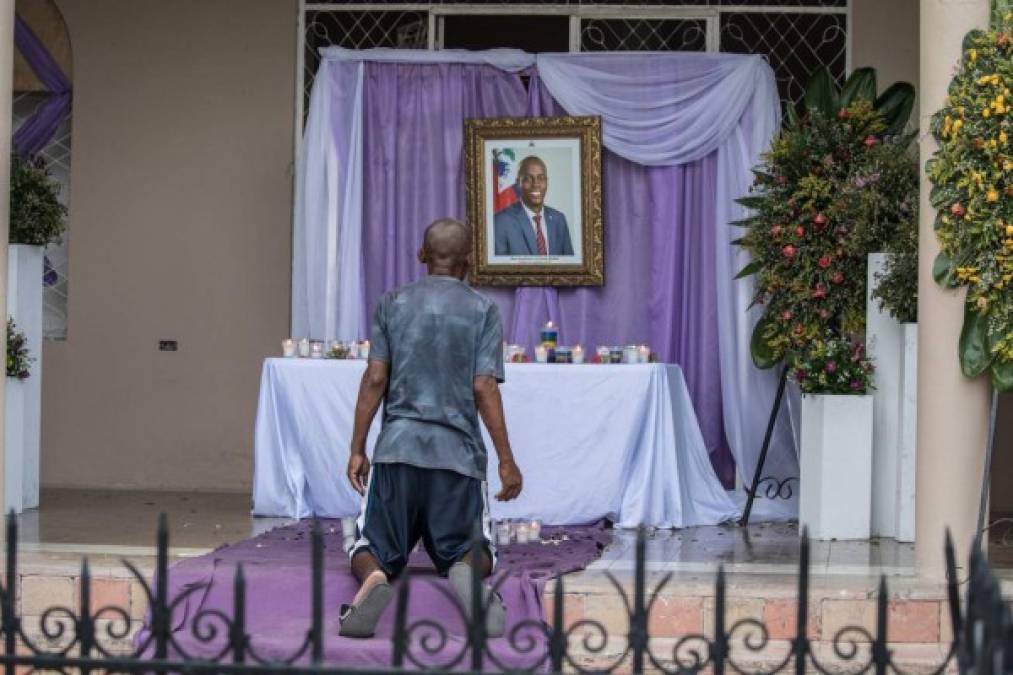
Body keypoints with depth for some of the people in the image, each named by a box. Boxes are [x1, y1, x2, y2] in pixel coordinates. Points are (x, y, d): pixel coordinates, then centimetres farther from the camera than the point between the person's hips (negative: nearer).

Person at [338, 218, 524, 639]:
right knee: (471, 551, 14)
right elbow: (484, 388, -4)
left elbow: (375, 379, 2)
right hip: (459, 452, 0)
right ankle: (466, 572, -24)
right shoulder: (483, 311, 4)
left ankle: (373, 579, -28)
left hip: (397, 448, 1)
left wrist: (357, 450, 5)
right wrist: (506, 461, -2)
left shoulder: (393, 304, 9)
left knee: (374, 549, 10)